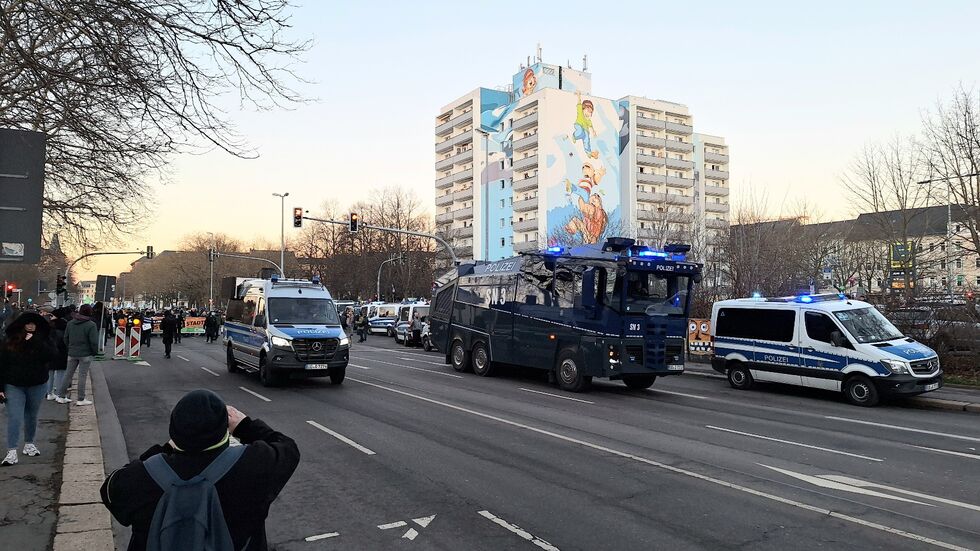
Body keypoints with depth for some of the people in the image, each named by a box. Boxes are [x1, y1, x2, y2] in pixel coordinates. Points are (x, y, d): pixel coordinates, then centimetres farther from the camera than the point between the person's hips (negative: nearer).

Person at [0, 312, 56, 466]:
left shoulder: (43, 340, -3)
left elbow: (50, 355, -20)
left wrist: (35, 342, -24)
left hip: (37, 386, 1)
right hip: (14, 386, -1)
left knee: (31, 416, 15)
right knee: (14, 418, -8)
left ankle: (29, 444, 33)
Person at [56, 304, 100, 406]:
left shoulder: (70, 323, 6)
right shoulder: (91, 325, -13)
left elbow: (65, 339, 11)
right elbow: (94, 342, -14)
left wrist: (70, 348, 20)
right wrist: (95, 352, 0)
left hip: (72, 354, 5)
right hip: (85, 354, -5)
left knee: (68, 374, 14)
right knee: (82, 376, -1)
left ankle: (61, 396, 19)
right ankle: (81, 399, 4)